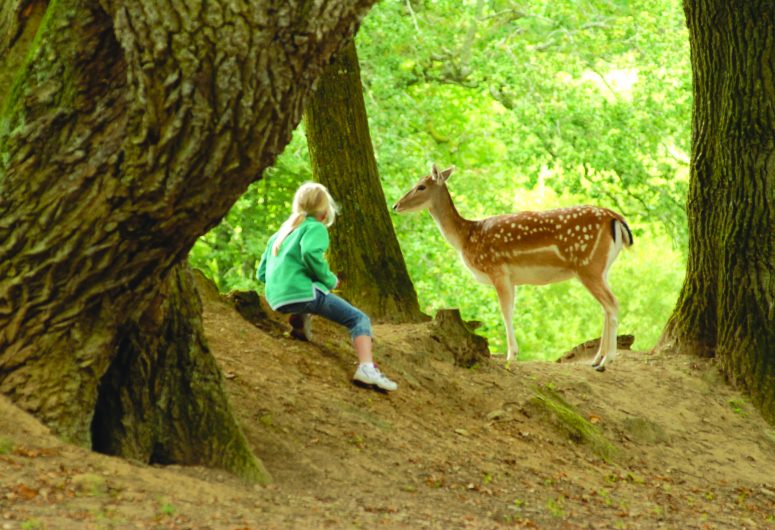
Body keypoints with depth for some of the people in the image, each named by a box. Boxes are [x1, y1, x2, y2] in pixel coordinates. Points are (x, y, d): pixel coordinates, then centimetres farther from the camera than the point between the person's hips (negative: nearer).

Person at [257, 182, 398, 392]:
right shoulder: (315, 228, 3)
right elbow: (310, 253, -20)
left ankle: (299, 320, 14)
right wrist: (330, 280, -7)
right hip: (301, 293, -8)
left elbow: (261, 274, 24)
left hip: (277, 299, 8)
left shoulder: (279, 234, 25)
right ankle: (367, 367, -29)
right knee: (359, 319, -6)